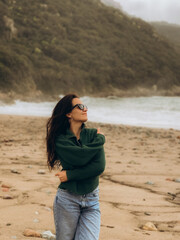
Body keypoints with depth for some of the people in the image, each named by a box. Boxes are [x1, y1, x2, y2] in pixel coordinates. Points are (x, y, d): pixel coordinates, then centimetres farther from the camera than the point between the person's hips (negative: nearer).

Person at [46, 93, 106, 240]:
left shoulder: (92, 134, 2)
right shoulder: (60, 139, -5)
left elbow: (99, 167, -10)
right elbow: (80, 156, -21)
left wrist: (70, 175, -14)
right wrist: (100, 139, -7)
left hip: (91, 200, 2)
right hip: (67, 200, -2)